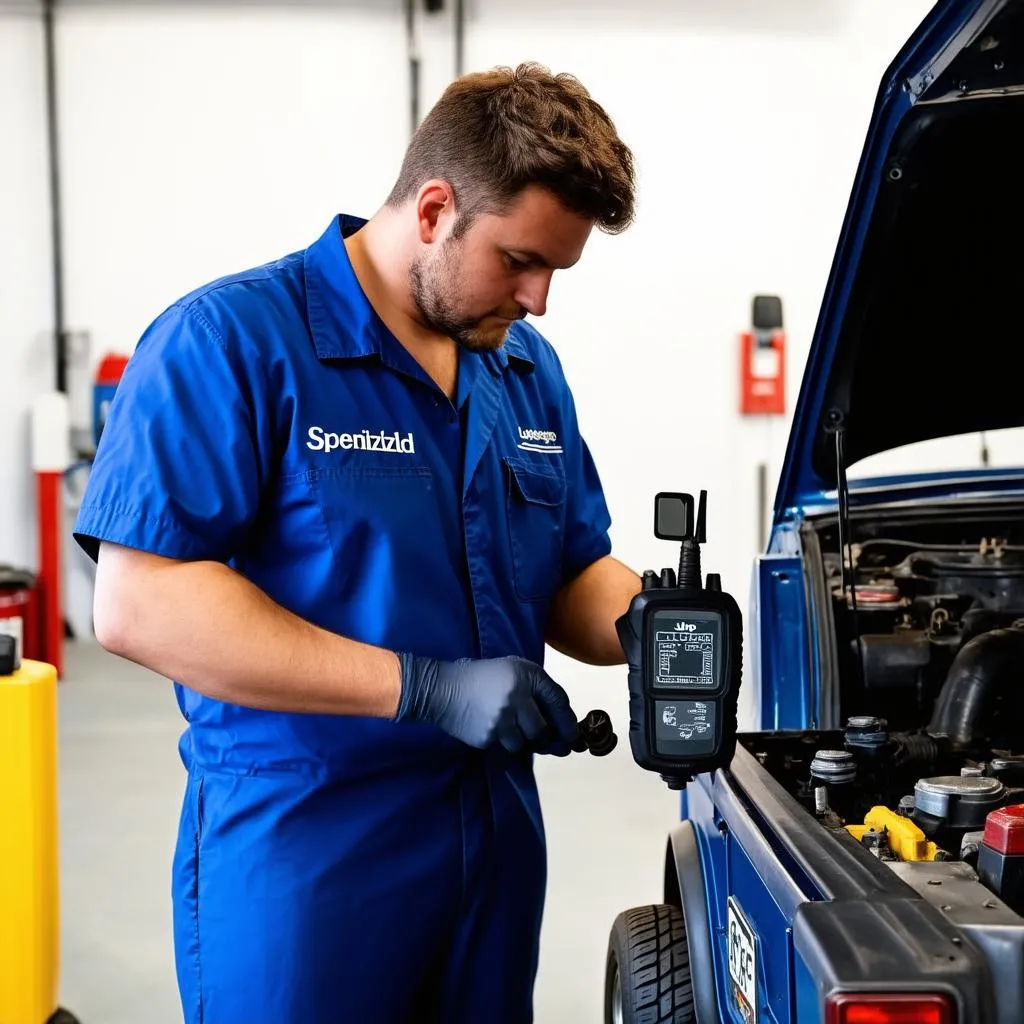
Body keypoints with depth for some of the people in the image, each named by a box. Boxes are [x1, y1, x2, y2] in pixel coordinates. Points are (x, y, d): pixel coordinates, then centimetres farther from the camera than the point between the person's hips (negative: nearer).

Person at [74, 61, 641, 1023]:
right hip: (299, 852, -6)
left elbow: (575, 574, 17)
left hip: (497, 837, 7)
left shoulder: (529, 368, 9)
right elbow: (138, 604, -22)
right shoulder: (228, 341, -13)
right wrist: (427, 688, -24)